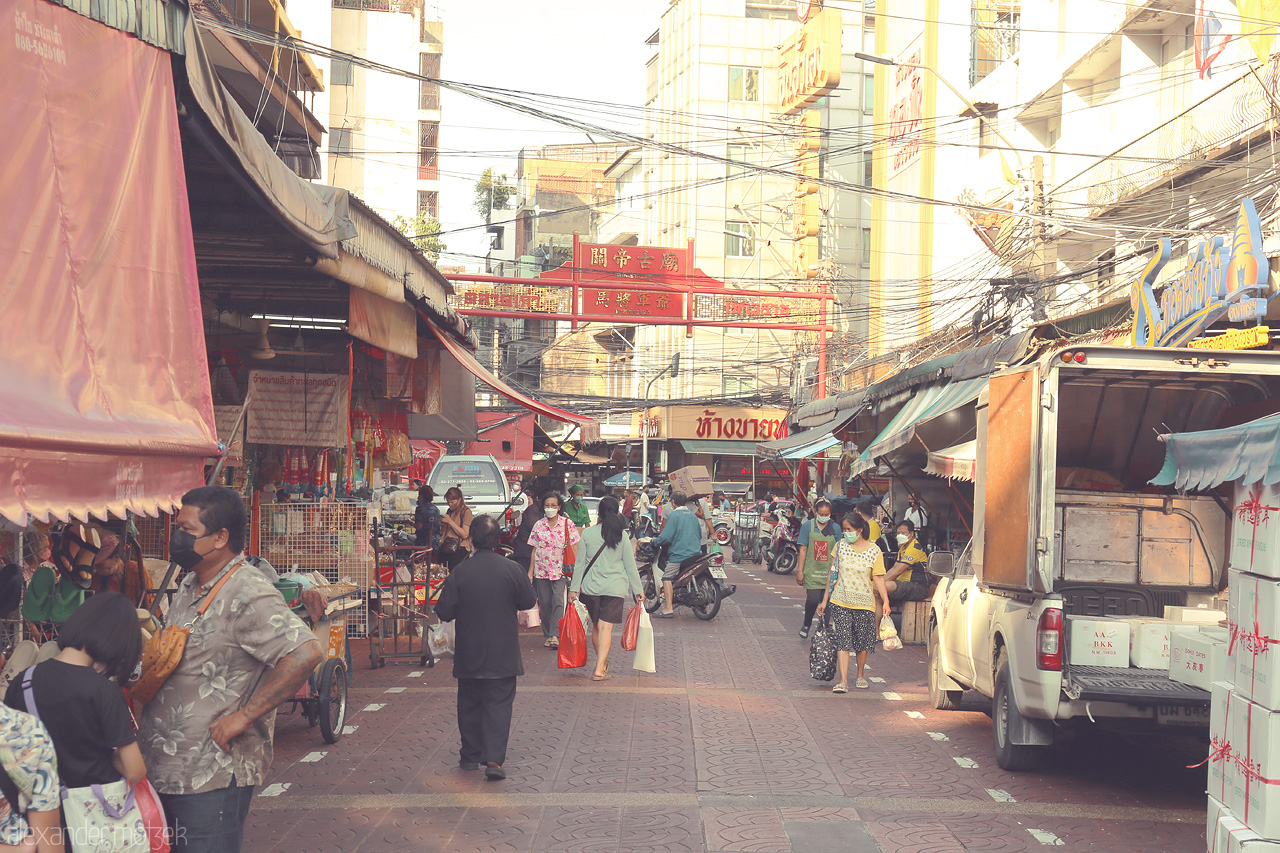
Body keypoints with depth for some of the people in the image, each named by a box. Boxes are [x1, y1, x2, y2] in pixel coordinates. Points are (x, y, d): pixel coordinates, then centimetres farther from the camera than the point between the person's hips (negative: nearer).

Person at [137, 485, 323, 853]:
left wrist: (244, 716, -25)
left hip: (213, 780, -9)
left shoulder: (249, 596, -18)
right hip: (162, 768, 9)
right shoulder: (189, 587, 12)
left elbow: (305, 654, -30)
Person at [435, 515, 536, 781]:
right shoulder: (512, 570, -9)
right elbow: (528, 602, 3)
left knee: (469, 703, 15)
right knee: (499, 704, 1)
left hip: (468, 652, 1)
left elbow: (444, 611, -7)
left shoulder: (460, 572, -10)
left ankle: (470, 755, 23)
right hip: (503, 652, -1)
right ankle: (493, 759, -10)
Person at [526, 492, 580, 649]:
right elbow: (535, 550, 11)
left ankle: (555, 635, -17)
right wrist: (530, 572, 8)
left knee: (558, 602, -14)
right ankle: (547, 635, 16)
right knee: (544, 603, 5)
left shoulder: (567, 524, 0)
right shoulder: (538, 525, 6)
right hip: (541, 570, 3)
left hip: (560, 570, -3)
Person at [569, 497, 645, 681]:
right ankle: (600, 669, -13)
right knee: (606, 627, -5)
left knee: (596, 626, 16)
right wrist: (638, 590, 7)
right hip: (615, 587, -1)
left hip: (591, 586, 1)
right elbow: (630, 565, 1)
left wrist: (574, 588, 6)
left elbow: (580, 563, 0)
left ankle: (602, 662, 30)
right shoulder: (622, 535, -2)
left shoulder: (588, 533, -1)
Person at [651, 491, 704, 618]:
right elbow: (700, 534, 25)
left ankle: (668, 608, -18)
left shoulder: (673, 515, -7)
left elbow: (666, 537, -13)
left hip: (679, 554, -8)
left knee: (667, 577, -7)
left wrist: (655, 541, 4)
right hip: (696, 552, 8)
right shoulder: (692, 515, 15)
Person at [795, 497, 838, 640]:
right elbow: (803, 549, 2)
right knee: (813, 600, -11)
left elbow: (837, 552, 9)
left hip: (829, 571, 2)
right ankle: (806, 625, 12)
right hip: (812, 571, -2)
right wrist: (800, 571, -1)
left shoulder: (834, 528, 5)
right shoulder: (808, 526, 2)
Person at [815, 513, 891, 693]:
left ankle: (861, 676, 30)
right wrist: (825, 600, 10)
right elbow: (833, 575, 10)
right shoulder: (840, 547, 4)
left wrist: (885, 601, -12)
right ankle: (843, 681, -10)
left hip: (864, 603, -1)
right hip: (841, 602, 1)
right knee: (842, 641, -8)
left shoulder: (874, 551, -2)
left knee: (862, 643, 7)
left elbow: (878, 578, -1)